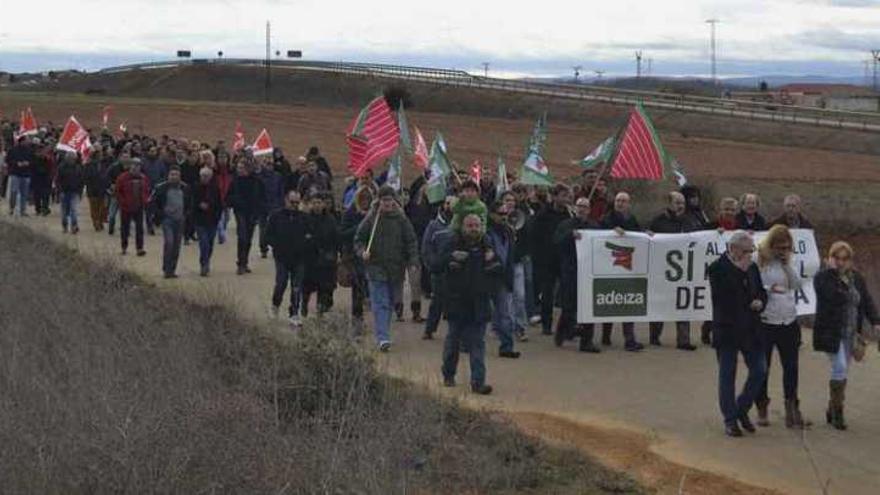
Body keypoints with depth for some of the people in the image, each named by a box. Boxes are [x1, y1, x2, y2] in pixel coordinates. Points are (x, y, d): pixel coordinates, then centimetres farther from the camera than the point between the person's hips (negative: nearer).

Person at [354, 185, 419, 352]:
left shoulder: (401, 219, 2)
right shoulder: (371, 218, 0)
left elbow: (411, 241, 3)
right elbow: (359, 238, 6)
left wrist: (413, 261, -9)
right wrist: (362, 252, -13)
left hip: (395, 268, 2)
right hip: (376, 267, -2)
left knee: (389, 302, 13)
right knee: (380, 304, -10)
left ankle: (383, 334, 29)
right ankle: (383, 338, -16)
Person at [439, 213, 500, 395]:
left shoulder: (486, 247, 7)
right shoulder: (454, 245, 0)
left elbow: (499, 272, 11)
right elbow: (438, 265, -7)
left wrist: (492, 261, -9)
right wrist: (451, 258, -24)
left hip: (479, 303, 1)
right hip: (457, 301, -1)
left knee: (478, 343, -2)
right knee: (453, 339, 10)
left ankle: (478, 381, -5)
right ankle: (448, 374, 29)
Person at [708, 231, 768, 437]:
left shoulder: (752, 268, 10)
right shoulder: (717, 268, -10)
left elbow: (761, 291, 19)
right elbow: (724, 296, -22)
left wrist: (760, 302, -4)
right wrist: (740, 271, -20)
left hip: (750, 329, 6)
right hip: (727, 330, -5)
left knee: (759, 370, 3)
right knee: (727, 375, 3)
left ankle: (742, 409, 22)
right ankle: (730, 419, 12)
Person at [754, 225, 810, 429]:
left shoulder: (786, 263, 10)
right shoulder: (759, 261, -8)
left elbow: (797, 284, 4)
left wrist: (787, 264, -6)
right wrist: (769, 289, -25)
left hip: (789, 322, 5)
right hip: (765, 322, -5)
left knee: (791, 366, 4)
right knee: (762, 368, 5)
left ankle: (792, 410, 8)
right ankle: (762, 410, 17)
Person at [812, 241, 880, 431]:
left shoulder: (857, 278, 11)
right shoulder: (822, 277, -7)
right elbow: (833, 296, -23)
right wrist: (833, 272, -19)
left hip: (851, 334, 6)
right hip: (831, 333, -6)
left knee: (843, 372, 10)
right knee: (840, 368, -14)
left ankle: (833, 411, 21)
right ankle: (837, 412, -4)